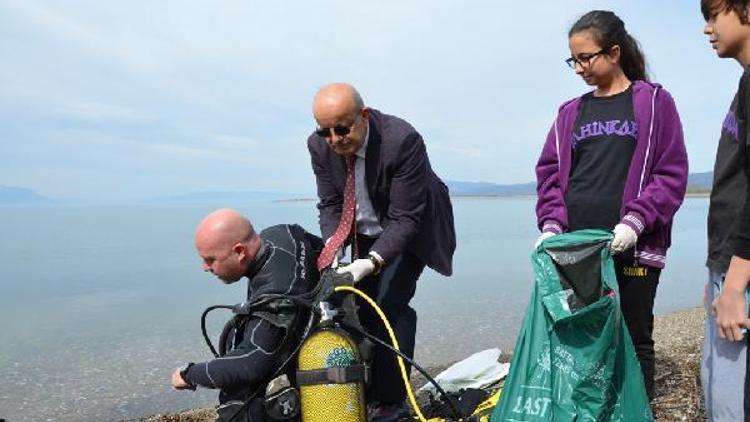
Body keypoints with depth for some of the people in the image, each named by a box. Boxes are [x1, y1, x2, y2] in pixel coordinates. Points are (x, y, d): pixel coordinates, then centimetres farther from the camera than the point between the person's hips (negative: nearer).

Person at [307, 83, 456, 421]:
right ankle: (366, 392, 20)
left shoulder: (402, 140, -33)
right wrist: (332, 245, -25)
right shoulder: (319, 146, -16)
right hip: (366, 232, 6)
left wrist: (373, 261, -41)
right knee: (360, 304, 5)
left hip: (410, 229, -5)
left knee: (390, 302, -17)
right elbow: (330, 204, -7)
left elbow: (405, 218, -31)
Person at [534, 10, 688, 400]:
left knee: (634, 342, 5)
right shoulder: (570, 113, 15)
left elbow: (672, 173, -1)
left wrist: (635, 221, -14)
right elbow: (549, 173, 11)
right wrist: (551, 225, -5)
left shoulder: (654, 102, 5)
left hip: (633, 248, -3)